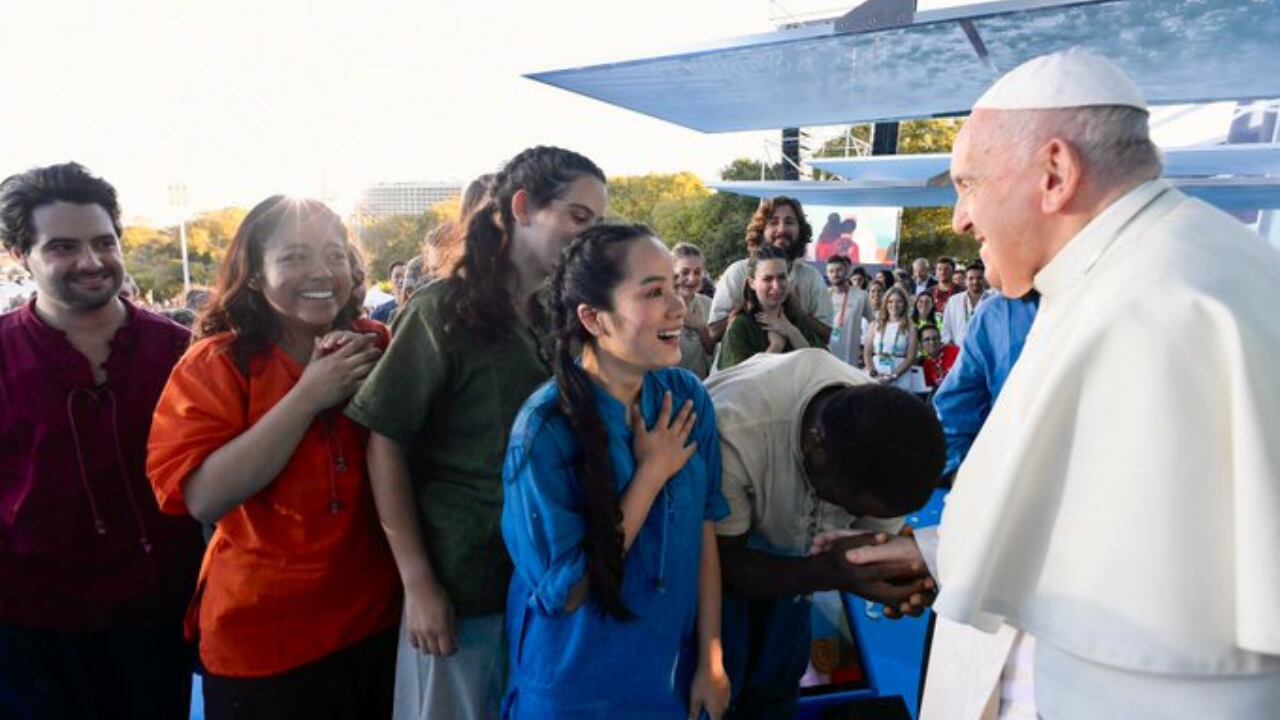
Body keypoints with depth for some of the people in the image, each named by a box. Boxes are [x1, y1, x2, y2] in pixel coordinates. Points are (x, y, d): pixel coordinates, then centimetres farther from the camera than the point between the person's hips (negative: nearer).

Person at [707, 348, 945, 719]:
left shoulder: (885, 445, -26)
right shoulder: (732, 433, -41)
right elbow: (725, 561, -28)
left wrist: (901, 569, -35)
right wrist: (829, 573, -43)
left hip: (787, 549, 4)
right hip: (711, 545, -4)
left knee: (778, 682, 10)